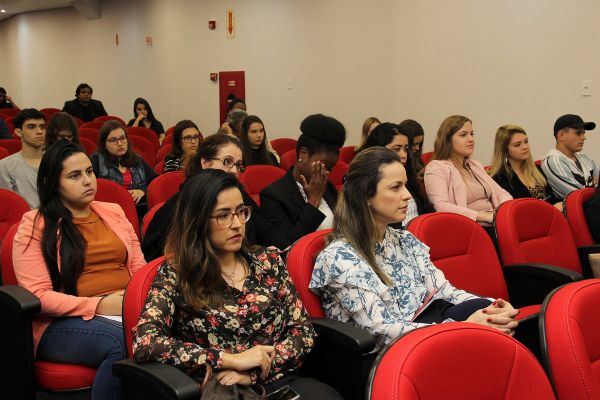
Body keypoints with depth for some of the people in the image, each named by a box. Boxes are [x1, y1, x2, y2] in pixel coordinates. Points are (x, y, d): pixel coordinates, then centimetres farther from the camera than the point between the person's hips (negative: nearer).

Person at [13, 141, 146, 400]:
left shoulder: (113, 212, 18)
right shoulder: (34, 225, 3)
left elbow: (139, 268, 17)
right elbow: (37, 295, -6)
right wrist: (98, 305, -17)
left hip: (127, 310, 4)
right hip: (64, 322, -4)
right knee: (121, 343, -37)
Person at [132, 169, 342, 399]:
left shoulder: (268, 260, 10)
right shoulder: (175, 273, 0)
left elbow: (303, 332, 7)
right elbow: (144, 344, -13)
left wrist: (253, 372, -9)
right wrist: (232, 359, -14)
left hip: (280, 382, 4)